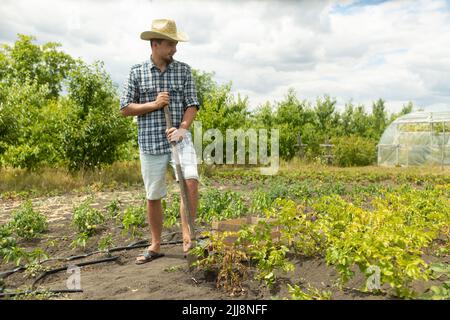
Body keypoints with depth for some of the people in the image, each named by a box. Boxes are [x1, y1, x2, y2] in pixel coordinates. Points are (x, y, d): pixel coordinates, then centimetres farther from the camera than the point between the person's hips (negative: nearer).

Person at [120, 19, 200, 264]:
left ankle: (187, 238, -9)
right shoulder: (137, 72, 4)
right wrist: (154, 104, -11)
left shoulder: (184, 70, 6)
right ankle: (155, 246, 25)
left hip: (179, 139, 0)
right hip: (150, 143, 0)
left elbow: (192, 104, 2)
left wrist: (182, 128, -15)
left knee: (191, 181, -23)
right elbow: (125, 109, 3)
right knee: (153, 196, 8)